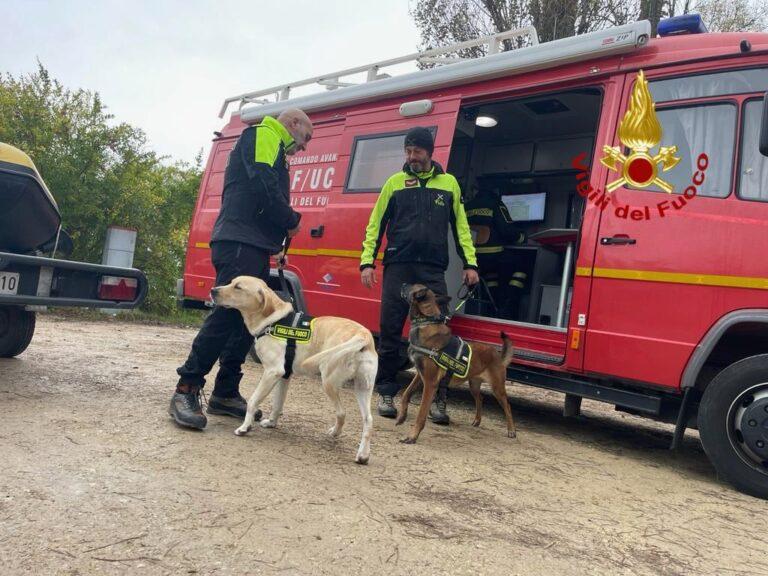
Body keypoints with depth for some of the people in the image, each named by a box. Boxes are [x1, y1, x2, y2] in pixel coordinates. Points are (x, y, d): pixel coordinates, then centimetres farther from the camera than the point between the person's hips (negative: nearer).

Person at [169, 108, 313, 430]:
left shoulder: (275, 151, 31)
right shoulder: (263, 135, 0)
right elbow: (263, 187, -15)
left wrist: (284, 225, 9)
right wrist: (291, 221, -5)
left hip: (254, 247, 10)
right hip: (240, 243, -10)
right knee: (228, 313, -16)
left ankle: (226, 393, 12)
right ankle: (186, 391, -13)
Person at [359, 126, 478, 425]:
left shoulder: (448, 183, 12)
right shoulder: (395, 183, 9)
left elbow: (460, 225, 13)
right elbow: (375, 224, 8)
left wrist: (469, 263, 6)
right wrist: (367, 262, -1)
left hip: (433, 270, 0)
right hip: (398, 268, 0)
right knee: (389, 331, 2)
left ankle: (436, 399, 8)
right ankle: (386, 393, 14)